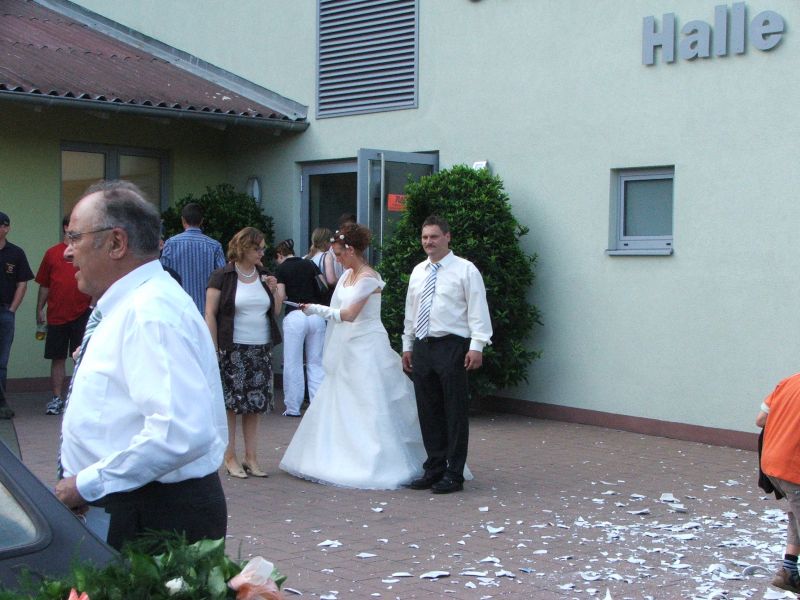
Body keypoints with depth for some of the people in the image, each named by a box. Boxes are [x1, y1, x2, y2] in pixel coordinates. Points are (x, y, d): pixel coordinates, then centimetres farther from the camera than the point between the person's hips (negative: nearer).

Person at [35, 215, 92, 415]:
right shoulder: (52, 253, 7)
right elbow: (44, 285, 11)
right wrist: (40, 309, 9)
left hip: (82, 314, -1)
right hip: (56, 315, 1)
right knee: (57, 358, 7)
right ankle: (57, 399, 14)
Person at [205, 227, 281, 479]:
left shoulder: (264, 276, 13)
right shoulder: (222, 276, -4)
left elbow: (275, 312, 18)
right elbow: (210, 314, -6)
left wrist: (273, 292, -1)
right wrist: (213, 350, -12)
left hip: (261, 350, 5)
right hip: (232, 351, -5)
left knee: (255, 406, 6)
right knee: (230, 405, -2)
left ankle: (251, 458, 12)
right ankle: (230, 458, 6)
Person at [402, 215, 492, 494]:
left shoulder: (465, 270, -3)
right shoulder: (418, 272, 15)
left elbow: (477, 310, -8)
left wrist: (476, 346, -16)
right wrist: (407, 346, 18)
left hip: (452, 347, -6)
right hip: (422, 347, 6)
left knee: (455, 413, -2)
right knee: (428, 412, 10)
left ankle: (454, 475, 5)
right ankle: (434, 469, 20)